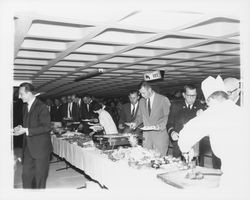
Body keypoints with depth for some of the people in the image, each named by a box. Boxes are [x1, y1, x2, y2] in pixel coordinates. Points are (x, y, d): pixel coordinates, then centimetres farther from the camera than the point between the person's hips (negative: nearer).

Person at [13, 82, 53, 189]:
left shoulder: (41, 107, -15)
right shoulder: (25, 106, 11)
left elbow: (46, 127, -20)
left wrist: (26, 130, -22)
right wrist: (20, 127, 0)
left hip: (40, 147, -7)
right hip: (28, 147, 7)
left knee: (40, 176, 5)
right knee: (26, 175, 10)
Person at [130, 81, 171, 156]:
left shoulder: (163, 100, -3)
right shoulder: (141, 101, 13)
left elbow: (167, 116, -4)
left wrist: (160, 125, -19)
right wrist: (135, 123, 0)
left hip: (160, 134, -4)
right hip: (146, 136, 4)